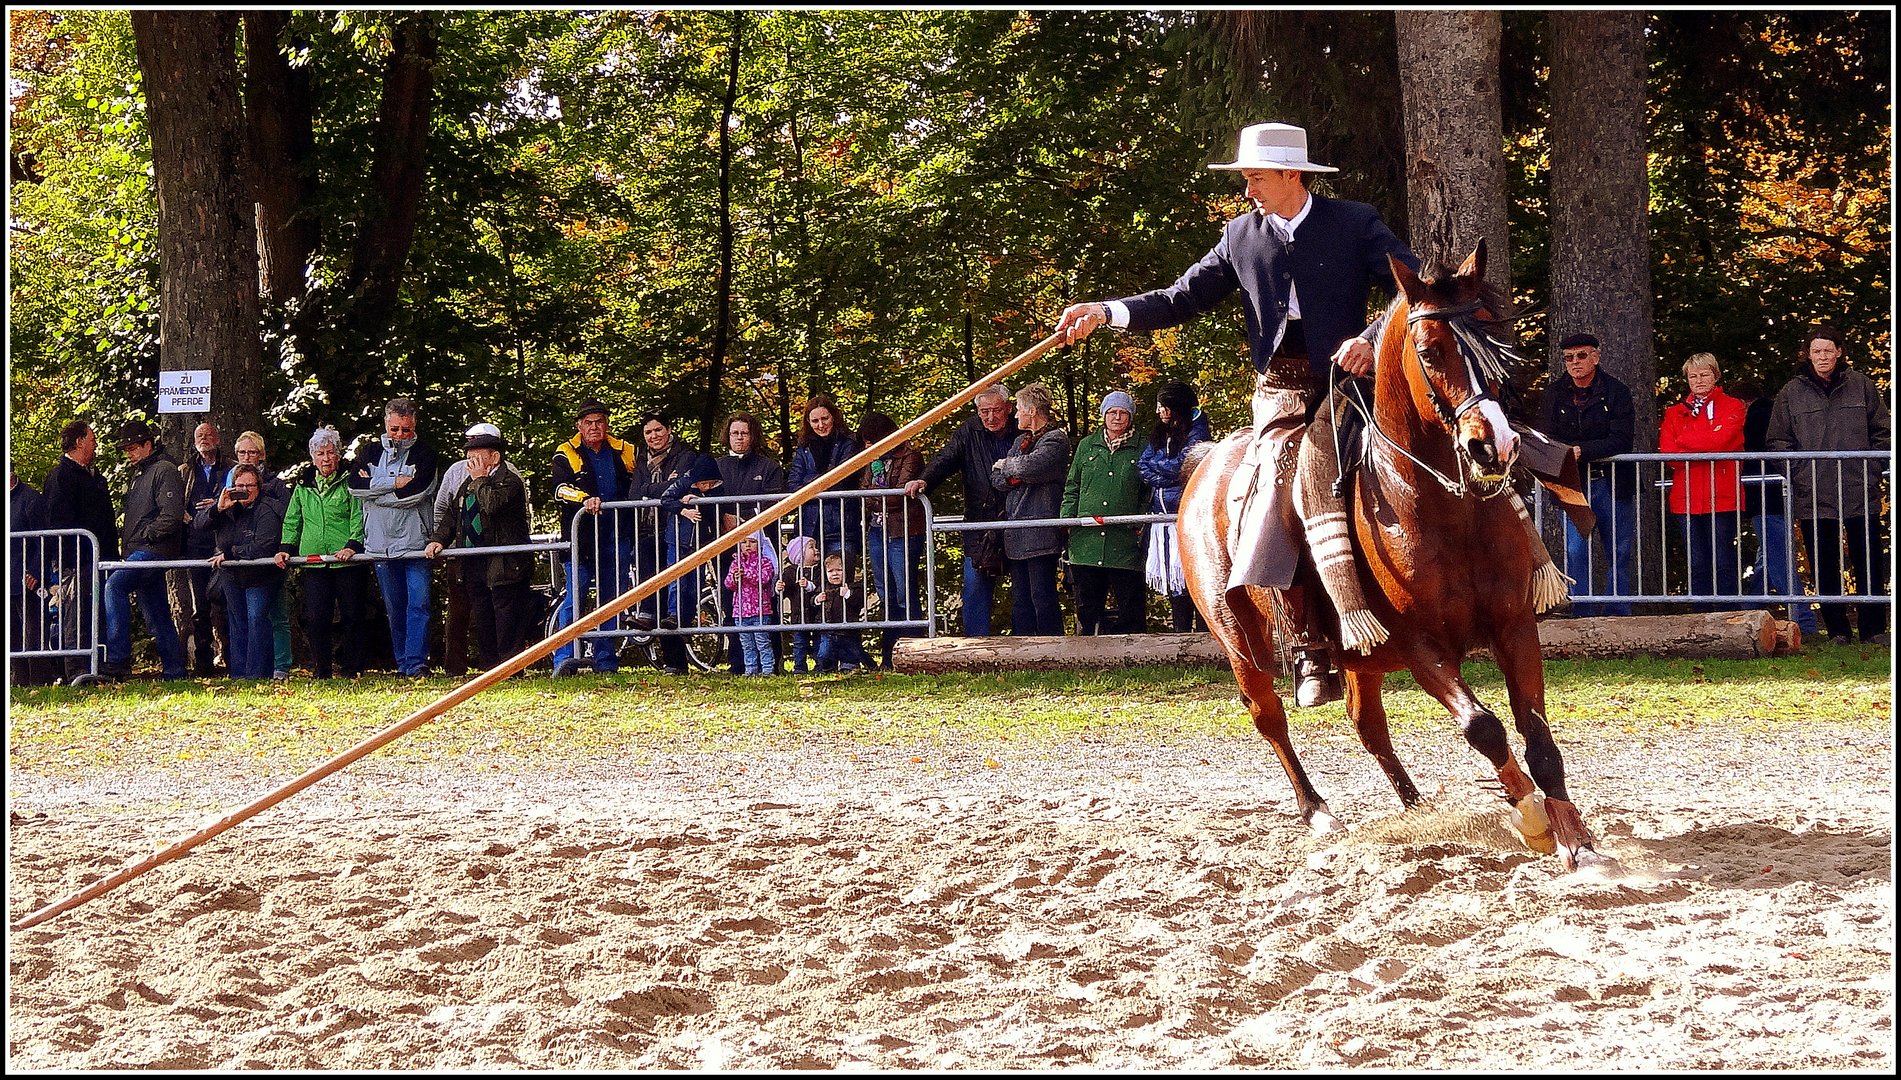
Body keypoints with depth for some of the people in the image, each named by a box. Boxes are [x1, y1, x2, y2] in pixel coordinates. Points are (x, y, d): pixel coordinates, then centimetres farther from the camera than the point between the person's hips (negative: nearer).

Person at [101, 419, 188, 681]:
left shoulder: (164, 470, -6)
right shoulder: (139, 474, 24)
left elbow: (172, 514, -17)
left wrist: (146, 535, -14)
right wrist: (128, 540, 13)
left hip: (153, 549, -11)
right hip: (138, 552, 11)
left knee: (115, 585, -27)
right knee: (157, 616, 10)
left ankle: (118, 660, -33)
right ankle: (175, 671, 13)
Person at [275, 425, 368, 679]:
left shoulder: (350, 482, 2)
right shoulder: (303, 486, 16)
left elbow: (359, 518, -5)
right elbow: (292, 521, 22)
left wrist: (353, 546, -18)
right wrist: (286, 548, 9)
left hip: (348, 562, -3)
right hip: (314, 561, 3)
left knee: (352, 616, 0)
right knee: (315, 618, -3)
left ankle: (353, 669, 8)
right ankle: (321, 670, 4)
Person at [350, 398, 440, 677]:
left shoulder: (424, 453, 2)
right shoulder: (370, 452, 13)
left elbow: (414, 493, -13)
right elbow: (355, 485, -5)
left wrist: (374, 488, -7)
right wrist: (394, 483, -11)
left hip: (415, 545, -3)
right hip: (381, 545, 3)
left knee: (418, 603, -11)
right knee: (394, 609, 9)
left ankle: (416, 664, -13)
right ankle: (402, 663, 15)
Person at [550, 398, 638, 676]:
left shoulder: (625, 453, 13)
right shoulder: (567, 454, 3)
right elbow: (560, 489, -14)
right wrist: (584, 499, -30)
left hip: (616, 538, 4)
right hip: (582, 536, -4)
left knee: (611, 600, 7)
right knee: (574, 597, -9)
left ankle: (605, 660, 13)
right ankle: (565, 658, -11)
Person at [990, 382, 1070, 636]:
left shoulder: (1056, 439, -4)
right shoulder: (1021, 441, 23)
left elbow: (1031, 466, -21)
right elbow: (996, 478, 15)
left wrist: (1006, 465, -1)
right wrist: (1012, 477, -6)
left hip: (1041, 532, -9)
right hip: (1016, 534, 9)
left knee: (1042, 594, -11)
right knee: (1020, 598, 8)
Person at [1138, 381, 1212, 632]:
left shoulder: (1194, 433, -2)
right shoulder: (1158, 435, 18)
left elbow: (1181, 467, -12)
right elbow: (1142, 467, 8)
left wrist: (1154, 464, 3)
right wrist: (1169, 476, -6)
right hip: (1161, 515, 7)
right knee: (1172, 583, 5)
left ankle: (1203, 631, -12)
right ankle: (1181, 636, 7)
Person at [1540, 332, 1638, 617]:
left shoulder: (1616, 393, -2)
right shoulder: (1555, 394, 8)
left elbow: (1622, 441, -11)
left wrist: (1581, 451, -19)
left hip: (1612, 484, -1)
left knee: (1620, 554, 2)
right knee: (1575, 552, -11)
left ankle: (1616, 615, 10)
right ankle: (1584, 616, -9)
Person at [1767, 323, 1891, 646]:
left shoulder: (1861, 386, 7)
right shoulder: (1792, 393, 6)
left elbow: (1882, 432, 10)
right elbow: (1778, 441, 10)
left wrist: (1871, 471, 0)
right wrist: (1799, 475, -2)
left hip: (1861, 494, 0)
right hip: (1814, 496, 0)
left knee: (1869, 564, 0)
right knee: (1825, 567, 2)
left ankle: (1874, 629, 6)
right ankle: (1837, 630, 8)